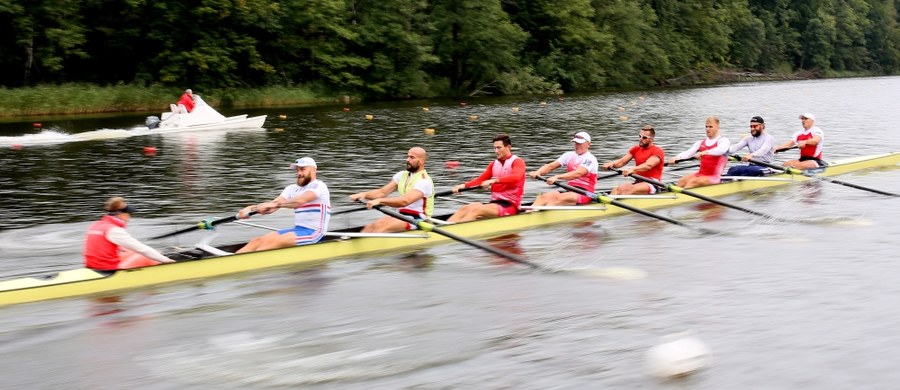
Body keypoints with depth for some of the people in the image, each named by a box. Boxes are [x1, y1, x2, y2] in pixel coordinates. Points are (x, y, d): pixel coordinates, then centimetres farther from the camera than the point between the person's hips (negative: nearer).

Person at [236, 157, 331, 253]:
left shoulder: (319, 186, -8)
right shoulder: (292, 189, 15)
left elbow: (300, 201, -27)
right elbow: (272, 205, 1)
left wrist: (276, 204, -38)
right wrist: (252, 208, -17)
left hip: (313, 233, -7)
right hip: (297, 230, 7)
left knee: (271, 241, -25)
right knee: (257, 241, -9)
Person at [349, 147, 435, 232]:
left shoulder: (424, 181, -13)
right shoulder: (402, 175, 13)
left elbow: (405, 201, -27)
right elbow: (382, 192, 6)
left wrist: (380, 201, -35)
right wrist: (364, 194, -12)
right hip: (402, 215, 7)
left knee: (380, 226, -28)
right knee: (369, 227, -15)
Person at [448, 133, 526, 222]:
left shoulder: (517, 162, -3)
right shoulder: (494, 164, 19)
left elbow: (516, 177, -25)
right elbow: (480, 179, 10)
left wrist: (495, 180, -38)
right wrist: (464, 185, -9)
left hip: (510, 205, -7)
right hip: (494, 202, 7)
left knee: (476, 210, -28)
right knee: (464, 209, -16)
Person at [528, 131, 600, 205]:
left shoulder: (590, 159, -9)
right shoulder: (569, 155, 12)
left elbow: (578, 173, -27)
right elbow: (550, 166, 2)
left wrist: (557, 177, -39)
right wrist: (538, 172, -20)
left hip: (585, 194, -6)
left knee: (557, 198, -34)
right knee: (543, 197, -22)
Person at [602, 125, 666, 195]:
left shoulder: (658, 151, -4)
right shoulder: (636, 149, 18)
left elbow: (648, 166, -22)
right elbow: (621, 161, 8)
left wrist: (632, 169, -40)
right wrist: (612, 164, -16)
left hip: (653, 184, -6)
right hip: (638, 182, 6)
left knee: (630, 189, -34)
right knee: (616, 189, -22)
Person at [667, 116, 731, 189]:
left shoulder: (724, 141, -1)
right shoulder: (700, 143, 16)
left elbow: (721, 150, -26)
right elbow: (688, 152, 0)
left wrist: (703, 153, -42)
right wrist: (676, 158, -22)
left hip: (714, 177, -5)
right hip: (700, 174, 5)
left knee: (693, 181, -31)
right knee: (682, 181, -22)